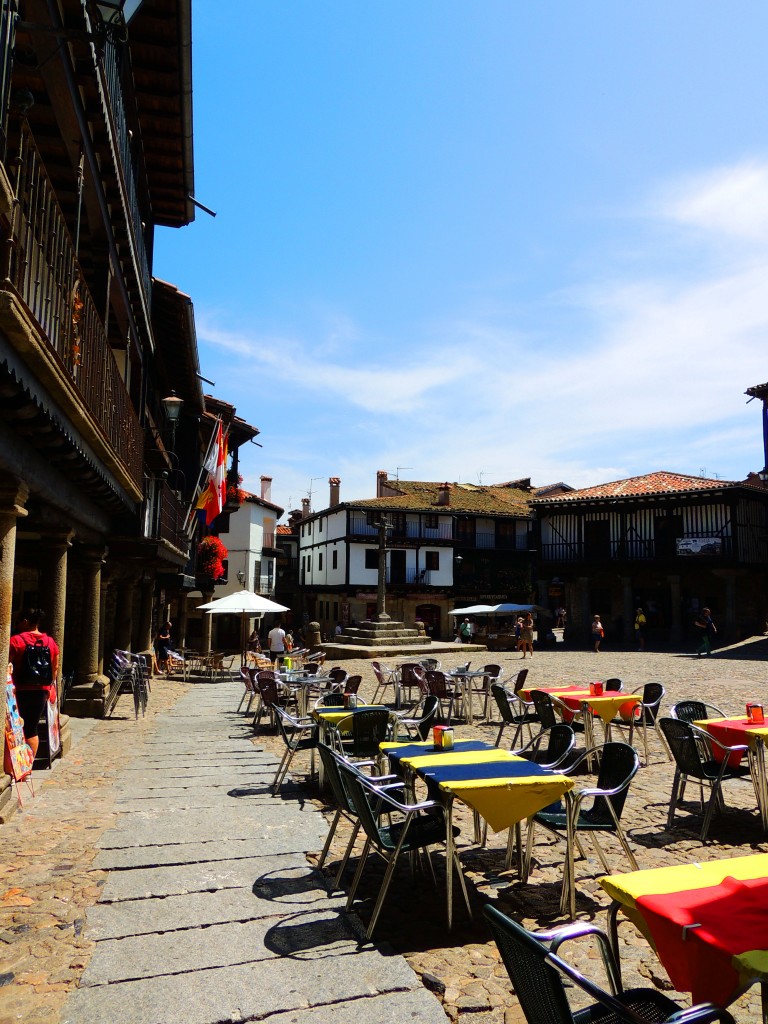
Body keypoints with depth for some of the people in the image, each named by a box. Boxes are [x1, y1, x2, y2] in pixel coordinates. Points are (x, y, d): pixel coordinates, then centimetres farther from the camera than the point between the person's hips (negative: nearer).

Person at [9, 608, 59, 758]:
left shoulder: (15, 640, -9)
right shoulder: (51, 642, 7)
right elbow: (55, 669, 12)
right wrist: (49, 687, 23)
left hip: (20, 691, -4)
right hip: (41, 692, 4)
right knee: (31, 729, 12)